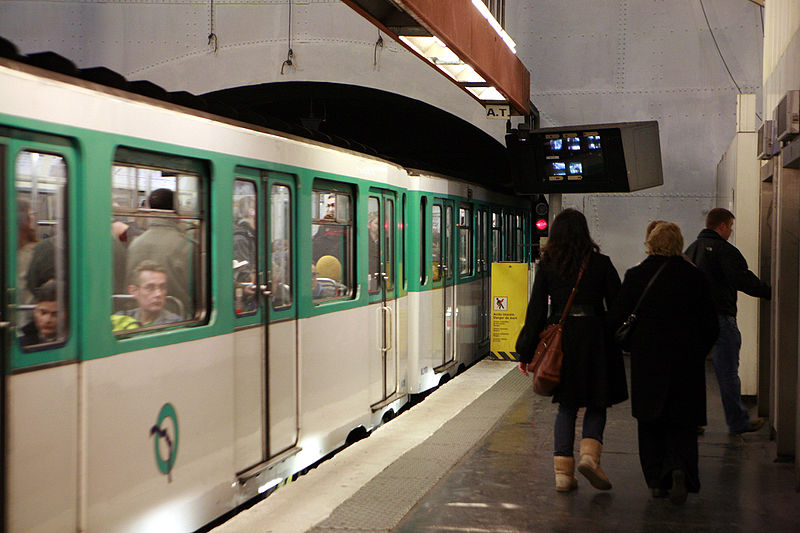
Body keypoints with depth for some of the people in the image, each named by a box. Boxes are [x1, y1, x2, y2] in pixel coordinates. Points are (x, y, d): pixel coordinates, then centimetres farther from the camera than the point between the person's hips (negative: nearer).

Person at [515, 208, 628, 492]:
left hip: (560, 338, 2)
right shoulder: (601, 263, -2)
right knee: (596, 404, 12)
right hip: (595, 337, -2)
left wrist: (526, 352, 7)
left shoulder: (546, 266, 1)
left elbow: (536, 311, 2)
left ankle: (563, 470, 6)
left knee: (567, 406, 11)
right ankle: (589, 455, -9)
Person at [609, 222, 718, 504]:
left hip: (647, 358, 0)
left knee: (651, 422, 12)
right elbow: (710, 325, 2)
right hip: (686, 360, 0)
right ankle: (680, 468, -15)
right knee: (682, 420, 8)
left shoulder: (637, 274, -5)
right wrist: (699, 352, 15)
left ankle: (657, 480, 12)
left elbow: (615, 317, -5)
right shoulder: (695, 276, -2)